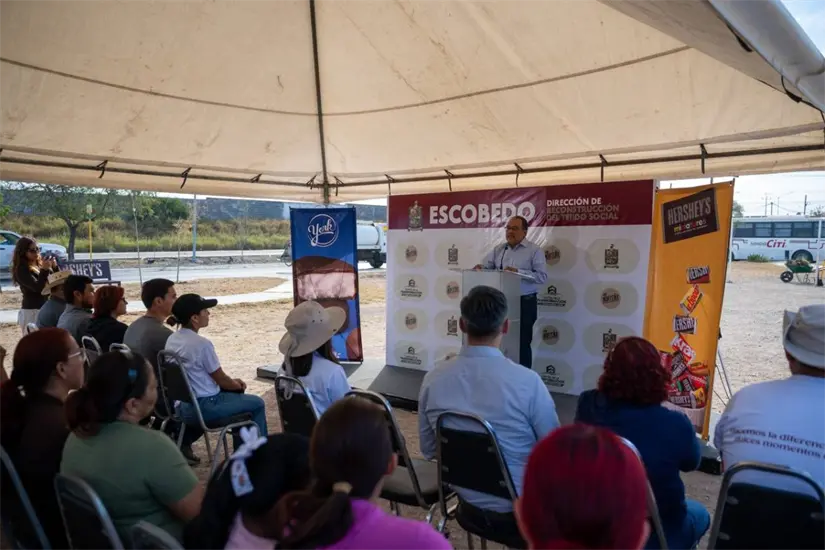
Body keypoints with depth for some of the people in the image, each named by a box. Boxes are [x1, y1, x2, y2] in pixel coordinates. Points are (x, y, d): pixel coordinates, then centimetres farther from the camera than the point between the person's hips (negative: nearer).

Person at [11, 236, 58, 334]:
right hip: (31, 311, -7)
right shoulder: (21, 270, -8)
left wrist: (55, 267, -5)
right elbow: (37, 288, -18)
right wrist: (44, 270, -24)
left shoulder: (40, 264, 11)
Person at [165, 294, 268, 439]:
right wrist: (237, 385, 9)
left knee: (235, 393, 28)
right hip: (203, 408, -9)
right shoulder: (202, 344, -24)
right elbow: (221, 380, -13)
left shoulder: (171, 340, 3)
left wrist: (232, 382, 13)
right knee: (257, 403, 7)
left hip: (181, 406, 9)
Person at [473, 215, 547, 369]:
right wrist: (479, 268, -16)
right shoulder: (498, 250, 10)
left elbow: (542, 276, -13)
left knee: (523, 343, 4)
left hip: (525, 302, -4)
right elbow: (484, 267, 8)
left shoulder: (535, 250, -4)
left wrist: (518, 272, -23)